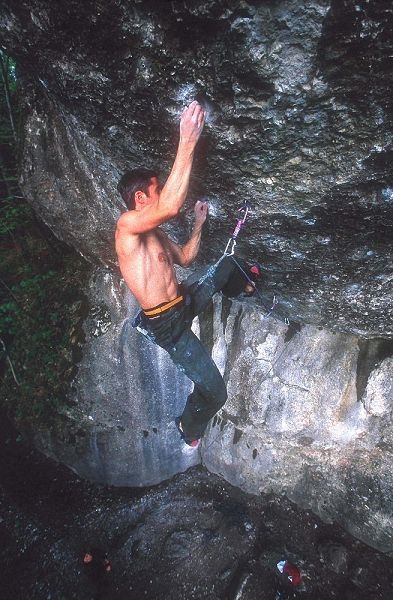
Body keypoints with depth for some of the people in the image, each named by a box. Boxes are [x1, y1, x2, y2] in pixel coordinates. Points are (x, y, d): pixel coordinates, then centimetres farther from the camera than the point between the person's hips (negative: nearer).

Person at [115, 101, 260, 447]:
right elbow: (171, 207, -38)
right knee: (214, 393, -2)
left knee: (227, 263, 25)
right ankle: (189, 431, 28)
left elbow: (185, 259, 23)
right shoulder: (127, 224, -19)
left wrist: (199, 223, 16)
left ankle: (243, 288, 56)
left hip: (185, 303, 9)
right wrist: (188, 142, -36)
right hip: (168, 324, -9)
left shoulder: (155, 234, 11)